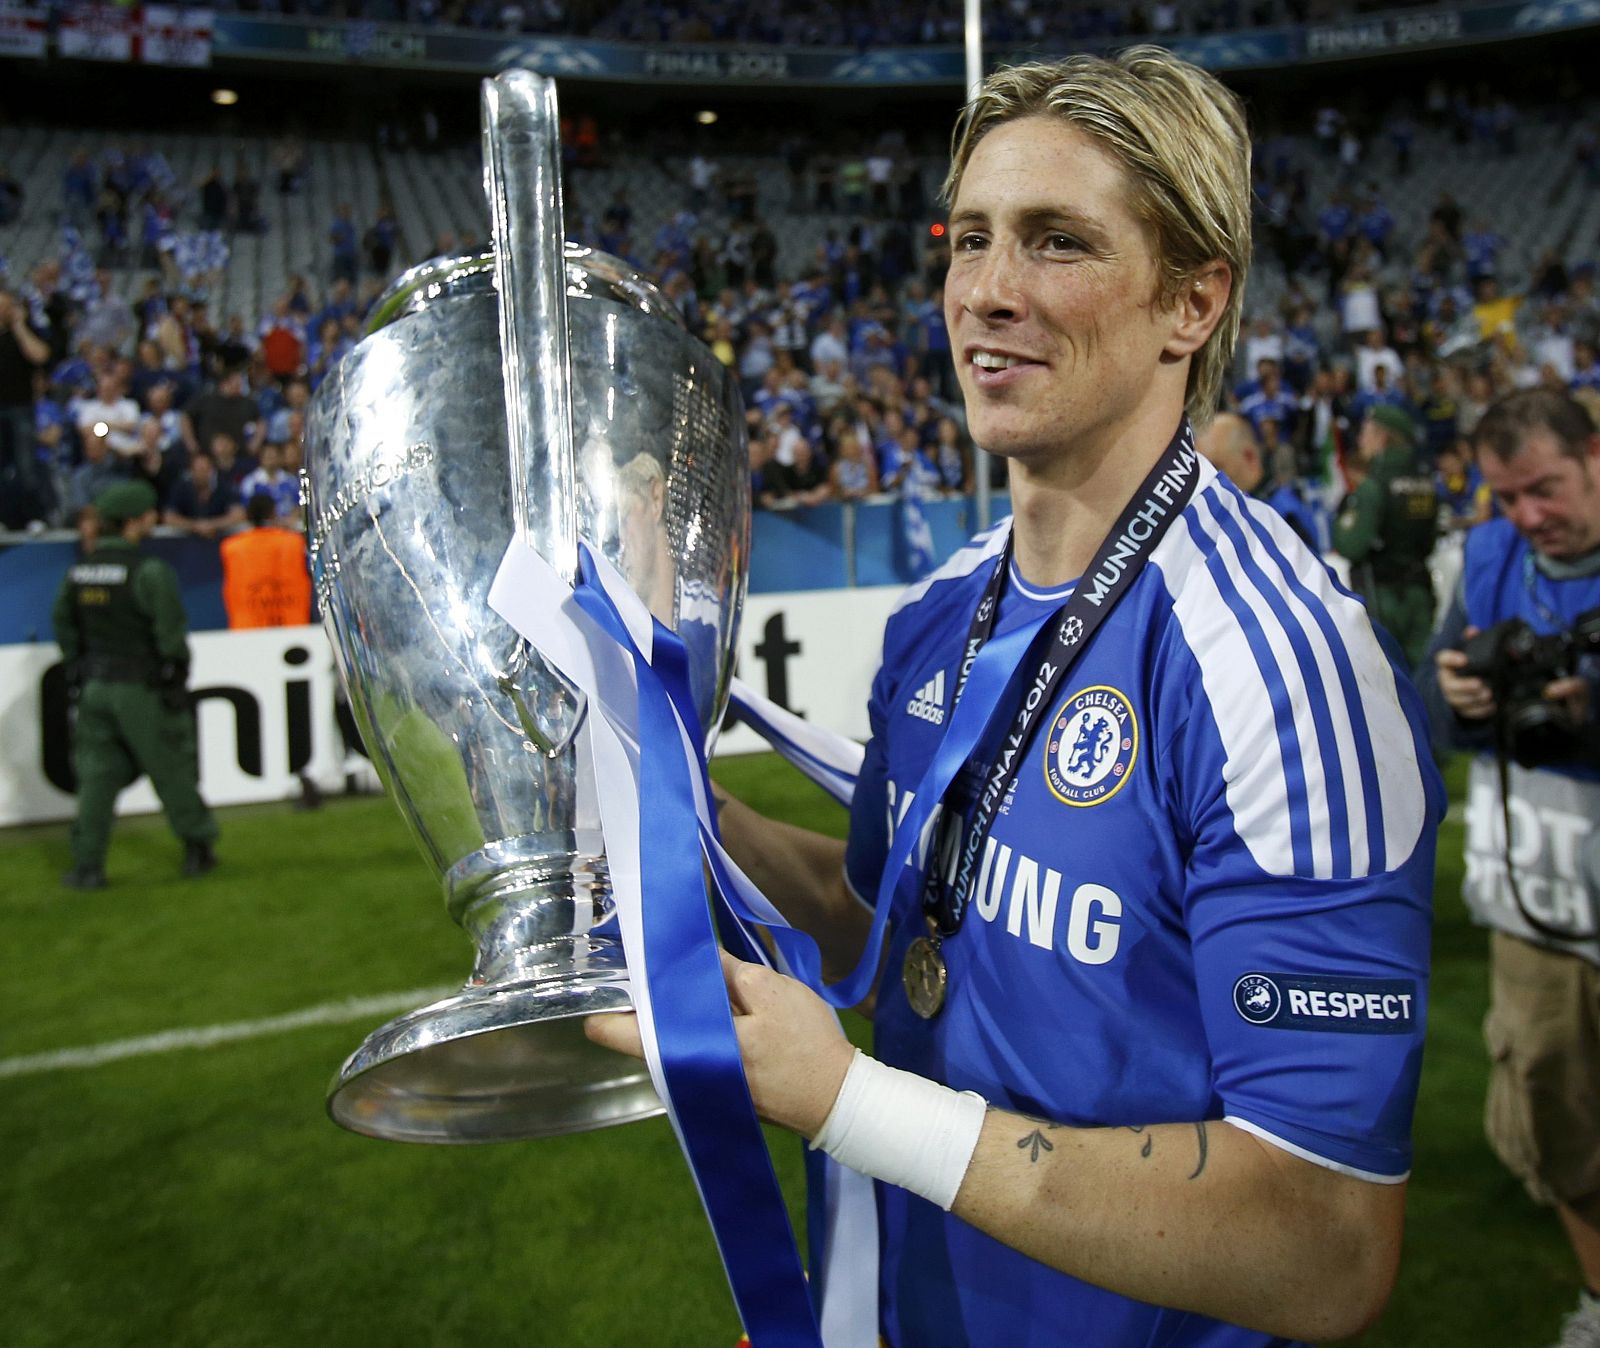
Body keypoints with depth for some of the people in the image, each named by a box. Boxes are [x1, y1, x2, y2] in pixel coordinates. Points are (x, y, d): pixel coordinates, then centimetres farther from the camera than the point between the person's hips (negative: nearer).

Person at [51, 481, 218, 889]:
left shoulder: (77, 573, 4)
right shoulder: (150, 572, -17)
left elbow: (63, 625, 12)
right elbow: (171, 631, -18)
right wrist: (176, 670, -2)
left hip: (95, 687, 5)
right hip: (142, 688, -5)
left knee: (97, 775, 9)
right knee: (171, 771, 8)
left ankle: (86, 866, 9)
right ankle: (198, 848, 19)